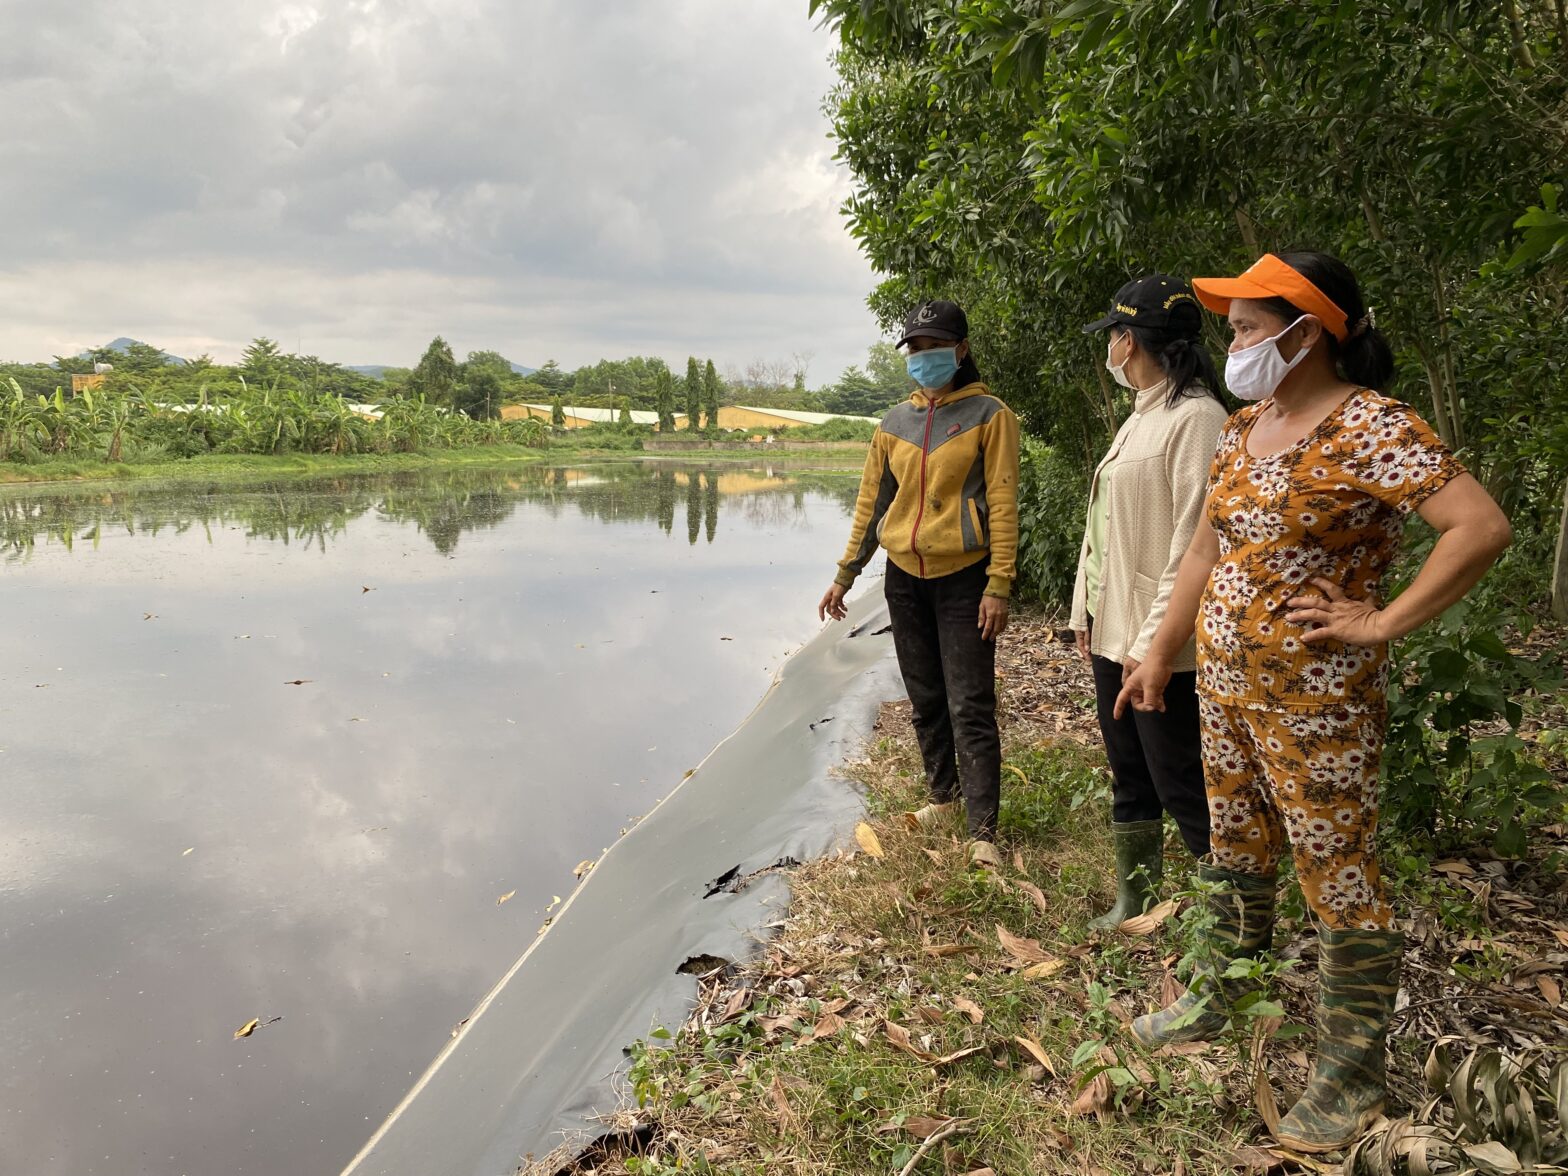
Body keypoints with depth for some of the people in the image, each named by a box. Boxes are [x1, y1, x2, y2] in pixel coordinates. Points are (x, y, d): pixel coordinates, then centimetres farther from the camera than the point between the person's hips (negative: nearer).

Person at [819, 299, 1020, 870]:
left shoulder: (988, 415, -5)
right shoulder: (895, 422, 9)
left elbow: (1002, 503, -9)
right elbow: (872, 501, 13)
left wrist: (998, 586, -16)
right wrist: (845, 575, 12)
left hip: (963, 576, -5)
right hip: (905, 576, 5)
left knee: (970, 707, -6)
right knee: (925, 699, 14)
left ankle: (982, 832, -3)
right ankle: (944, 796, 30)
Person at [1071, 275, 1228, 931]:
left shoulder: (1195, 417, -15)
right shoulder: (1139, 418, 15)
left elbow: (1193, 540, -21)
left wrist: (1154, 640, -23)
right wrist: (1086, 613, 15)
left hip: (1159, 646, -9)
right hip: (1112, 631, 9)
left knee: (1181, 785, 0)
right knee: (1129, 778, 18)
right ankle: (1135, 900, 32)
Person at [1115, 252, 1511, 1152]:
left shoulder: (1368, 427, -16)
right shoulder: (1245, 427, 9)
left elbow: (1483, 527, -25)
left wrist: (1383, 622, -20)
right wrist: (1160, 657, 17)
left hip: (1316, 698, -8)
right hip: (1225, 681, 8)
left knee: (1339, 876, 4)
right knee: (1235, 852, 21)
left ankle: (1353, 1077, 20)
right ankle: (1224, 999, 40)